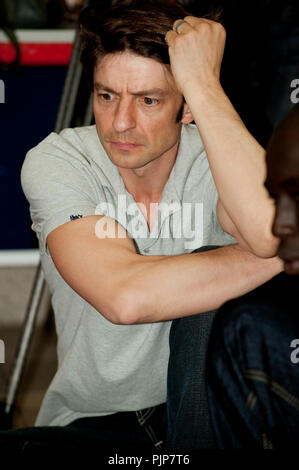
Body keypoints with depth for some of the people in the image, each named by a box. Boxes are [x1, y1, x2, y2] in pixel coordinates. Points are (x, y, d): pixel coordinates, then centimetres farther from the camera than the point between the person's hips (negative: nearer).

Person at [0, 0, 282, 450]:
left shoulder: (212, 158, -10)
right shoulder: (54, 162, -13)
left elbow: (271, 231, -36)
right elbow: (124, 295, -31)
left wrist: (203, 83, -30)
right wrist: (278, 255, -26)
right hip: (91, 423, -1)